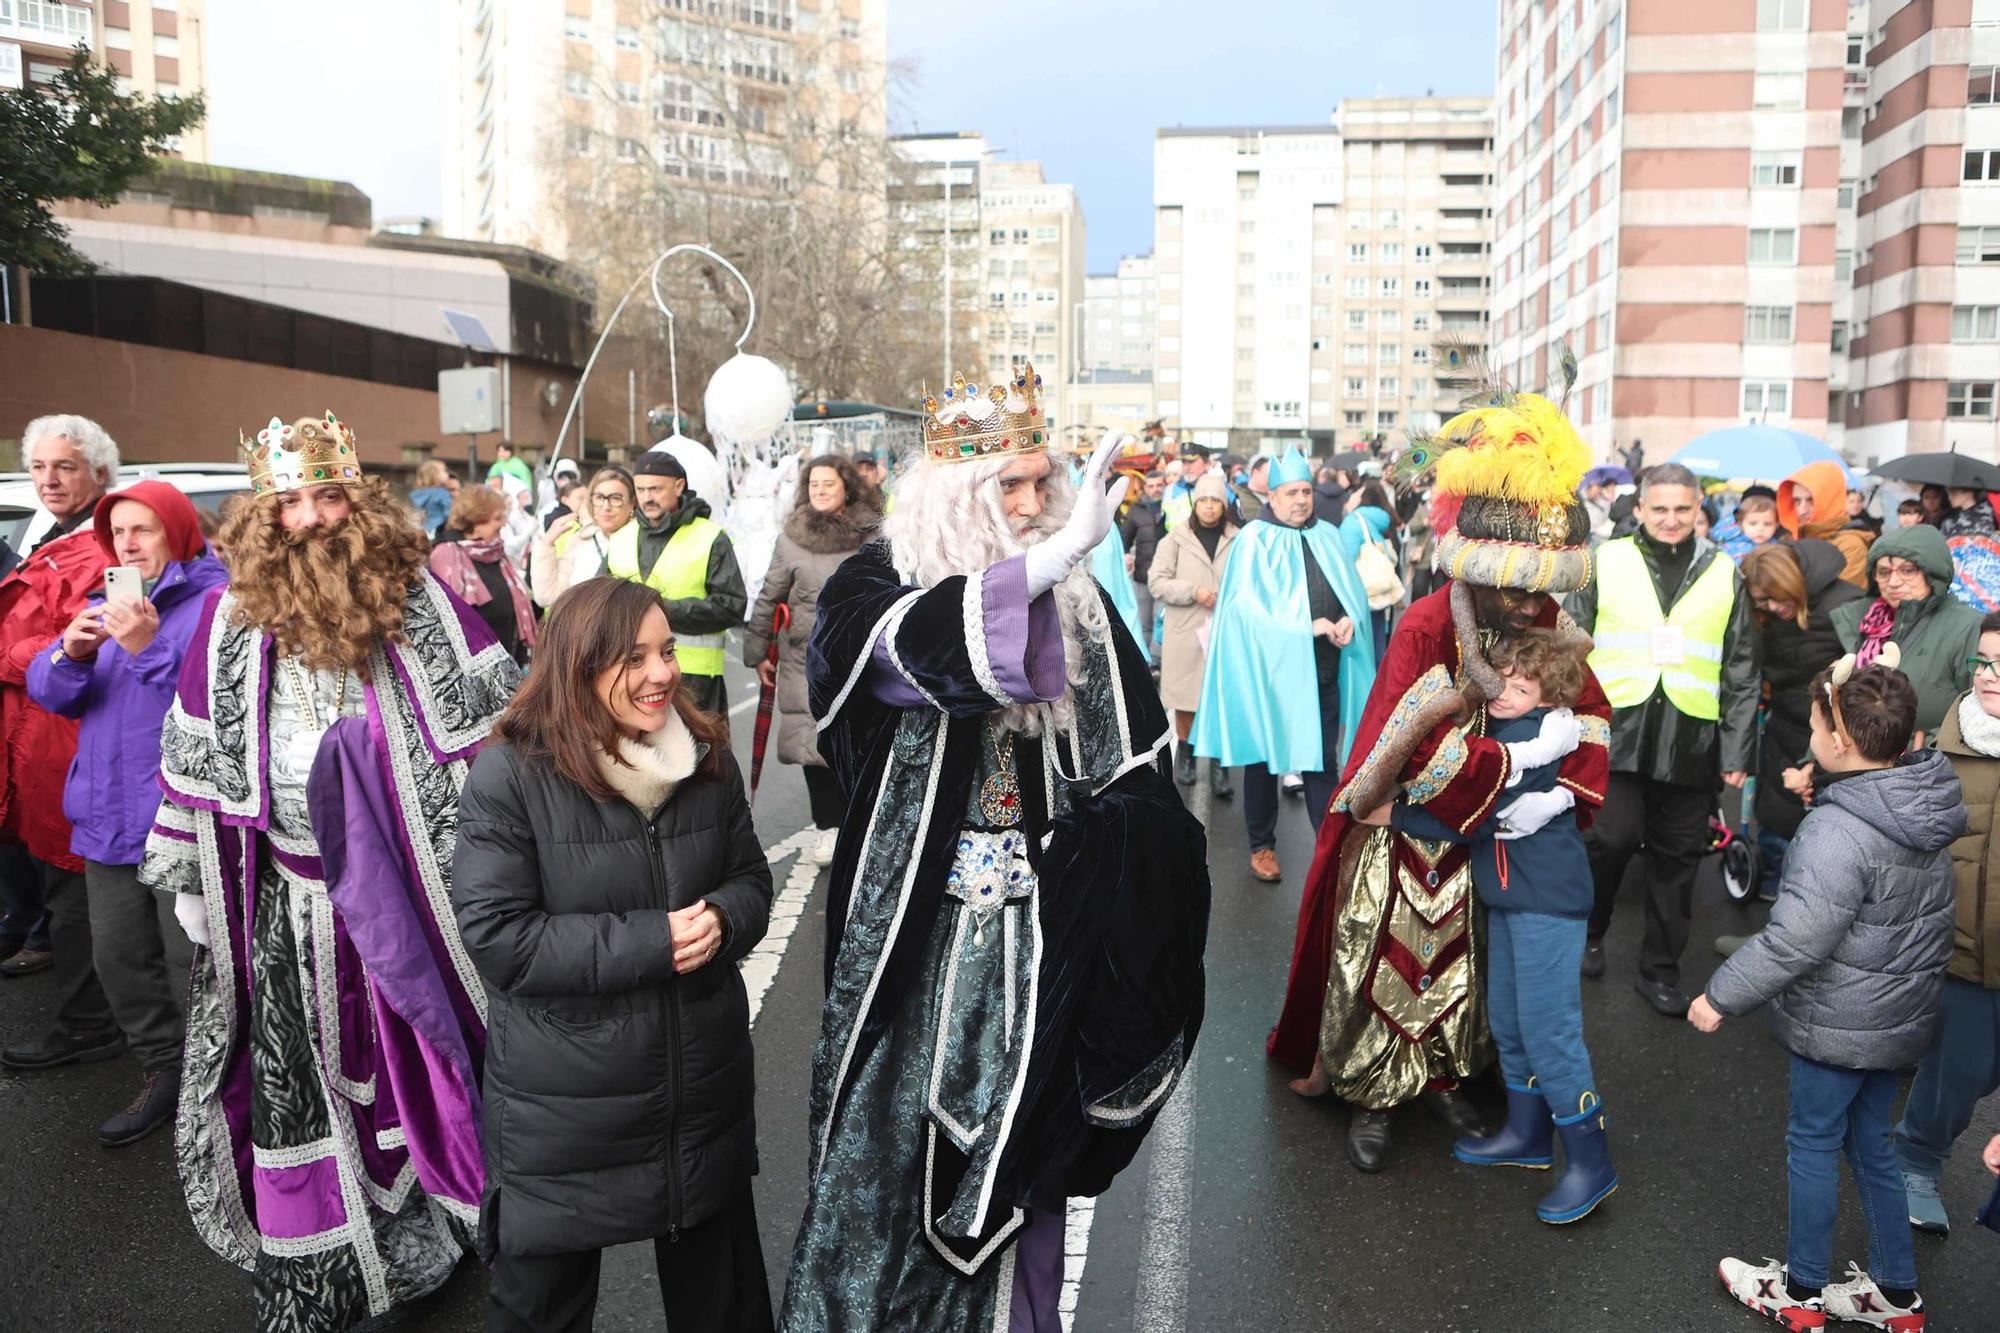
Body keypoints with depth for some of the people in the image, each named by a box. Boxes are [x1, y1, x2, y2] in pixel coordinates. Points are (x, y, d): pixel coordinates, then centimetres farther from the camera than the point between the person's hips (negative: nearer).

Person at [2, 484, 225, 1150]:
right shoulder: (106, 604, 16)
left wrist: (150, 648, -27)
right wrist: (71, 653, -9)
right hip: (111, 815, 8)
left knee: (193, 958, -4)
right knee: (118, 955, 13)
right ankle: (163, 1070, 28)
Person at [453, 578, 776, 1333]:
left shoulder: (707, 759, -1)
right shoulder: (510, 776, -18)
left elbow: (751, 881, 7)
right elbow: (497, 938, -21)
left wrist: (720, 921, -17)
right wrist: (649, 940, -24)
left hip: (704, 1087, 4)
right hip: (562, 1109, -4)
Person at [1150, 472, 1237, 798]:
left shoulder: (1238, 540, 3)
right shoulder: (1176, 539, 2)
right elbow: (1157, 581, -1)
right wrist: (1193, 591, -12)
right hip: (1185, 631, 0)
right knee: (1185, 698, 10)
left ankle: (1219, 764, 5)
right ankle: (1185, 754, 28)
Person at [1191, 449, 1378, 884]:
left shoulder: (1328, 537, 9)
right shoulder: (1255, 540, -6)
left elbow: (1351, 589, 9)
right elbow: (1248, 605, -14)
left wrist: (1349, 619, -13)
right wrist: (1305, 627, -20)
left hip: (1323, 668, 4)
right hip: (1270, 667, -4)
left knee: (1323, 758, 7)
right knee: (1265, 758, 8)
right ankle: (1262, 845, 21)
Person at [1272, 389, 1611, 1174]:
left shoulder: (1549, 622, -7)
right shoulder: (1426, 628, -25)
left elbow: (1590, 713, -2)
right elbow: (1417, 750, -32)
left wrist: (1564, 792, -19)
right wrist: (1526, 756, -29)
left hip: (1487, 830, 5)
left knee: (1467, 958, 16)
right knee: (1384, 961, 4)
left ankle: (1442, 1078, 37)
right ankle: (1374, 1096, 23)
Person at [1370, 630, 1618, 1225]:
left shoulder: (1526, 741, -21)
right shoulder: (1503, 730, 7)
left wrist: (1392, 814, -17)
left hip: (1547, 904, -10)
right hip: (1509, 898, 10)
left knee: (1548, 1030, -7)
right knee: (1508, 1021, 17)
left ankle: (1590, 1164, 4)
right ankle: (1527, 1134, 31)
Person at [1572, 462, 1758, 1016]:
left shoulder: (1724, 574, 9)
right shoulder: (1605, 562, 4)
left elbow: (1742, 673, 10)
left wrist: (1737, 751, 5)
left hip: (1691, 742, 2)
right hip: (1617, 731, -2)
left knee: (1677, 857, 8)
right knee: (1613, 839, -12)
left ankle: (1660, 969, 23)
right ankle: (1590, 933, 17)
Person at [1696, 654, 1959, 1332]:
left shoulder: (1837, 831, -29)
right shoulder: (1927, 809, -2)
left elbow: (1794, 941, -28)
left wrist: (1722, 995, -18)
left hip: (1837, 1023, -8)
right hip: (1901, 1015, 8)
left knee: (1813, 1144, 10)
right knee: (1870, 1144, 21)